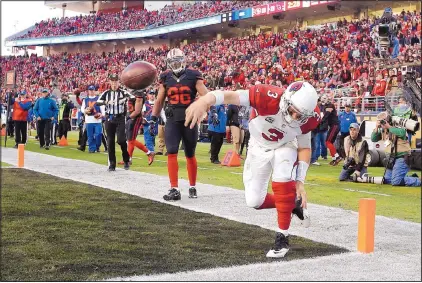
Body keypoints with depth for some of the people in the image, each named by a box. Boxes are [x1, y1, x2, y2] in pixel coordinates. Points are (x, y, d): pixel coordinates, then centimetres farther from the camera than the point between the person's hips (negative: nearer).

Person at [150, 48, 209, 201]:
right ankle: (174, 189, -10)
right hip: (172, 120, 1)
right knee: (172, 153, -11)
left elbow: (206, 95, -6)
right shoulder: (166, 78, 5)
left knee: (190, 155, 9)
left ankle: (192, 187, 24)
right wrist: (153, 118, 5)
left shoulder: (193, 76, -3)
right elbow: (159, 100, 11)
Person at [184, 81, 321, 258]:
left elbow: (304, 147, -8)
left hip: (285, 148, 0)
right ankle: (293, 204, 24)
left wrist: (300, 181, -15)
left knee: (283, 182, -29)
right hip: (259, 148, 0)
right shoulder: (270, 97, -38)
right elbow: (231, 96, -49)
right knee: (254, 201, -2)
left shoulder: (309, 118, -25)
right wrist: (205, 100, -68)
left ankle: (283, 237, -15)